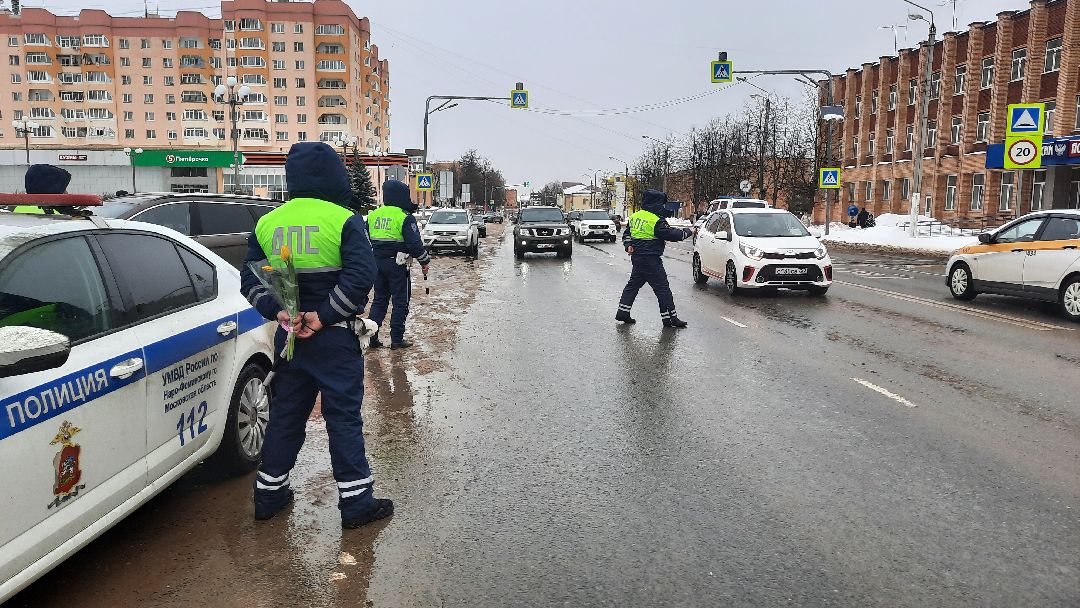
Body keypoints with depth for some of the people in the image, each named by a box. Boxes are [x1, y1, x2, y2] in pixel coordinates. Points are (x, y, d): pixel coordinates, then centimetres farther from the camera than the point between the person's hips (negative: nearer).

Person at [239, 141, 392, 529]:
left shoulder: (267, 224, 7)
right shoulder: (343, 221, -11)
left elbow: (251, 279, 5)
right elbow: (361, 275, -20)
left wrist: (278, 312, -5)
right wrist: (324, 316, -16)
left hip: (288, 336, 5)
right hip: (335, 338, -5)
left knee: (285, 413, 17)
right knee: (343, 416, 2)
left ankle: (269, 493, 28)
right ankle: (356, 501, 8)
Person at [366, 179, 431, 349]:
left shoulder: (373, 215, 9)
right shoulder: (405, 217, -12)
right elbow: (414, 243, -15)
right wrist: (424, 261, -2)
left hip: (377, 263, 6)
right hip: (397, 265, -6)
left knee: (379, 300, 15)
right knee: (400, 302, 4)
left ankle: (371, 336, 11)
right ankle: (397, 339, 6)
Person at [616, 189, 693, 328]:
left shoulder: (635, 216, 10)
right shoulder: (657, 221, -17)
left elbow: (627, 233, 18)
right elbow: (671, 234, -13)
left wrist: (628, 245, 12)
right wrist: (688, 232, -1)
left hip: (636, 257, 9)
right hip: (650, 259, -8)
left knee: (633, 284, 17)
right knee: (662, 288, -3)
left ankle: (623, 312, 18)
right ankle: (670, 318, 1)